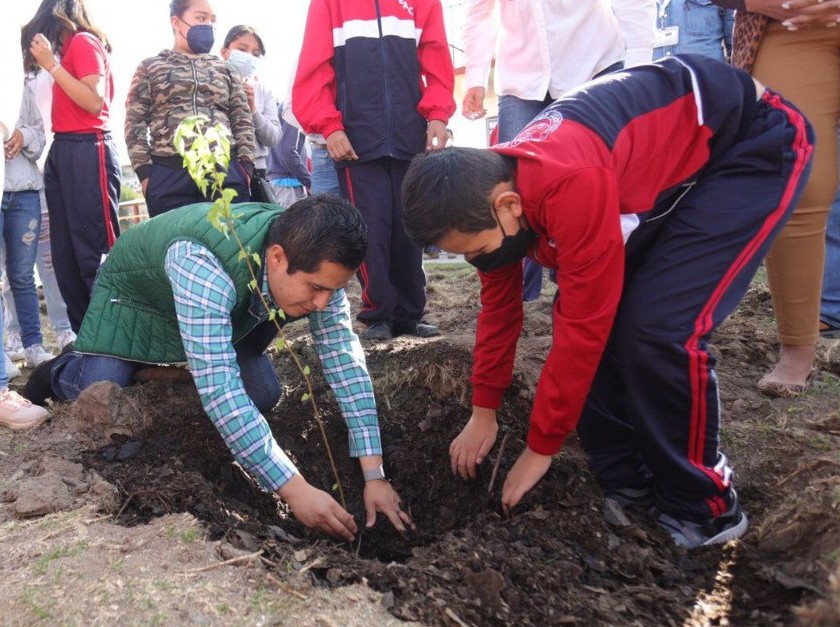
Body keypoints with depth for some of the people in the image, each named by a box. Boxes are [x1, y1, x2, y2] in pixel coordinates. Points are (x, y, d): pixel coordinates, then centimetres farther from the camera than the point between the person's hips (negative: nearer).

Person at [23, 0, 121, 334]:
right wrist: (47, 62, 10)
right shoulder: (69, 47, 21)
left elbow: (95, 102, -15)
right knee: (67, 253, 5)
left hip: (88, 151, -9)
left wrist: (51, 64, -12)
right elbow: (66, 104, 14)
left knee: (97, 249, -10)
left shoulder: (83, 42, -3)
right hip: (63, 150, 9)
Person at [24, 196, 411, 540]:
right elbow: (219, 390, -49)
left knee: (263, 397, -8)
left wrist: (374, 475, -31)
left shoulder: (313, 260, -28)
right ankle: (58, 372, 16)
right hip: (136, 298, -4)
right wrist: (295, 490, -50)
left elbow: (346, 359, -26)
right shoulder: (204, 267, -46)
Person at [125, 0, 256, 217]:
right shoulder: (150, 68, 14)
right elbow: (135, 123, 8)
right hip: (169, 175, -1)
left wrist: (246, 167, 2)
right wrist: (144, 171, -3)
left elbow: (243, 121, 15)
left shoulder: (225, 69, 20)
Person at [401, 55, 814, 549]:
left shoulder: (573, 186, -38)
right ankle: (626, 485, 11)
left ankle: (704, 511, 0)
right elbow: (499, 305, 3)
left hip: (757, 144, -8)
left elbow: (582, 330, -30)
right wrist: (484, 414, 9)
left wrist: (540, 451, -16)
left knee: (661, 328, -21)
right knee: (592, 308, -3)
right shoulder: (490, 188, -10)